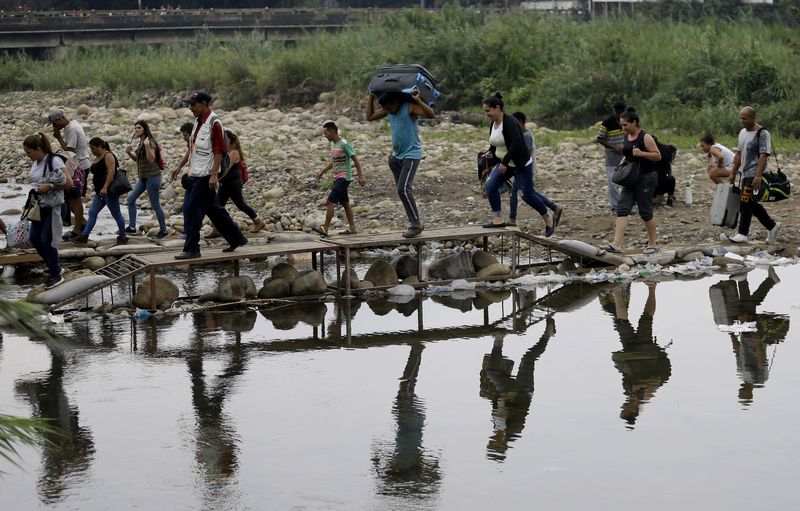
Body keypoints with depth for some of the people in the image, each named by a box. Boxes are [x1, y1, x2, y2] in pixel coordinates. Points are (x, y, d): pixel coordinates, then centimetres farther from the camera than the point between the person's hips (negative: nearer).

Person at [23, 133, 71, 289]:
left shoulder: (54, 161, -15)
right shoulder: (35, 164, 8)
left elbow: (69, 183, -17)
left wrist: (49, 186, -24)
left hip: (52, 207, -8)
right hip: (39, 206, 8)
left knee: (47, 240, -6)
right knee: (34, 238, 9)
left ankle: (56, 275, 7)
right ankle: (55, 267, 24)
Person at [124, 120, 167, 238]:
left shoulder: (150, 142, -13)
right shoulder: (140, 142, 13)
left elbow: (151, 160, -21)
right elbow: (137, 159, 21)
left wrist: (147, 146, -32)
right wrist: (129, 152, 4)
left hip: (152, 176, -9)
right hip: (142, 177, 9)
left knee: (155, 204, -4)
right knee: (131, 198, 6)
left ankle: (163, 229, 7)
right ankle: (132, 226, 11)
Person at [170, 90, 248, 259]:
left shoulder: (214, 123, -15)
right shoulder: (198, 121, 13)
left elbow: (219, 151, -17)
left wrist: (214, 175, -22)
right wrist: (180, 167, 23)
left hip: (205, 176, -9)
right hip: (195, 175, 9)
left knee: (192, 210, -7)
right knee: (213, 209, 15)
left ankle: (191, 249, -1)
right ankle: (236, 238, 25)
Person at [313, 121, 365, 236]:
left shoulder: (344, 144, -14)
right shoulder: (333, 144, 12)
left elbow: (355, 160, -13)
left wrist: (361, 176, -15)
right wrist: (322, 172, 19)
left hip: (344, 178, -9)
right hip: (337, 178, 9)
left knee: (329, 202, -14)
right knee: (345, 203, 11)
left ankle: (325, 228, -15)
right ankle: (352, 228, 15)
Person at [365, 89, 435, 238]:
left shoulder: (410, 107, -16)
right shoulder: (388, 110, 7)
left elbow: (431, 114, -28)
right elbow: (370, 116, 18)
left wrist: (418, 100, -36)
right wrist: (370, 98, 12)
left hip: (412, 155, -9)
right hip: (397, 155, 9)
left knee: (404, 189, -19)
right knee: (401, 190, 7)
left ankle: (416, 224, -16)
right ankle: (415, 224, 12)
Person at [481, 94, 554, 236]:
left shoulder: (510, 123, -22)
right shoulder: (493, 125, 4)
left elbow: (517, 143, -33)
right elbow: (493, 146, 17)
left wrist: (504, 162, -33)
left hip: (521, 164, -8)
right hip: (504, 164, 8)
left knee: (528, 195, -2)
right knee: (490, 185, -11)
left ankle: (548, 218, 19)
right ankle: (497, 219, -5)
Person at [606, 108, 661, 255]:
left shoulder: (645, 138, -12)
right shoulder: (627, 137, 11)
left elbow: (658, 156, -13)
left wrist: (641, 153, -25)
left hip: (646, 178, -8)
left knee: (645, 212, 0)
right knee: (622, 209, -5)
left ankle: (652, 244, 16)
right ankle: (617, 244, -12)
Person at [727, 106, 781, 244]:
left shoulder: (762, 133, -12)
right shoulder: (743, 132, 14)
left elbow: (764, 155, -19)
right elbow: (739, 153, 21)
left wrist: (758, 176, -26)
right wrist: (733, 172, 18)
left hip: (754, 176, -9)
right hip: (746, 174, 9)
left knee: (746, 204, -11)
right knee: (752, 204, 13)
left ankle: (743, 234, -8)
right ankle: (772, 226, 27)